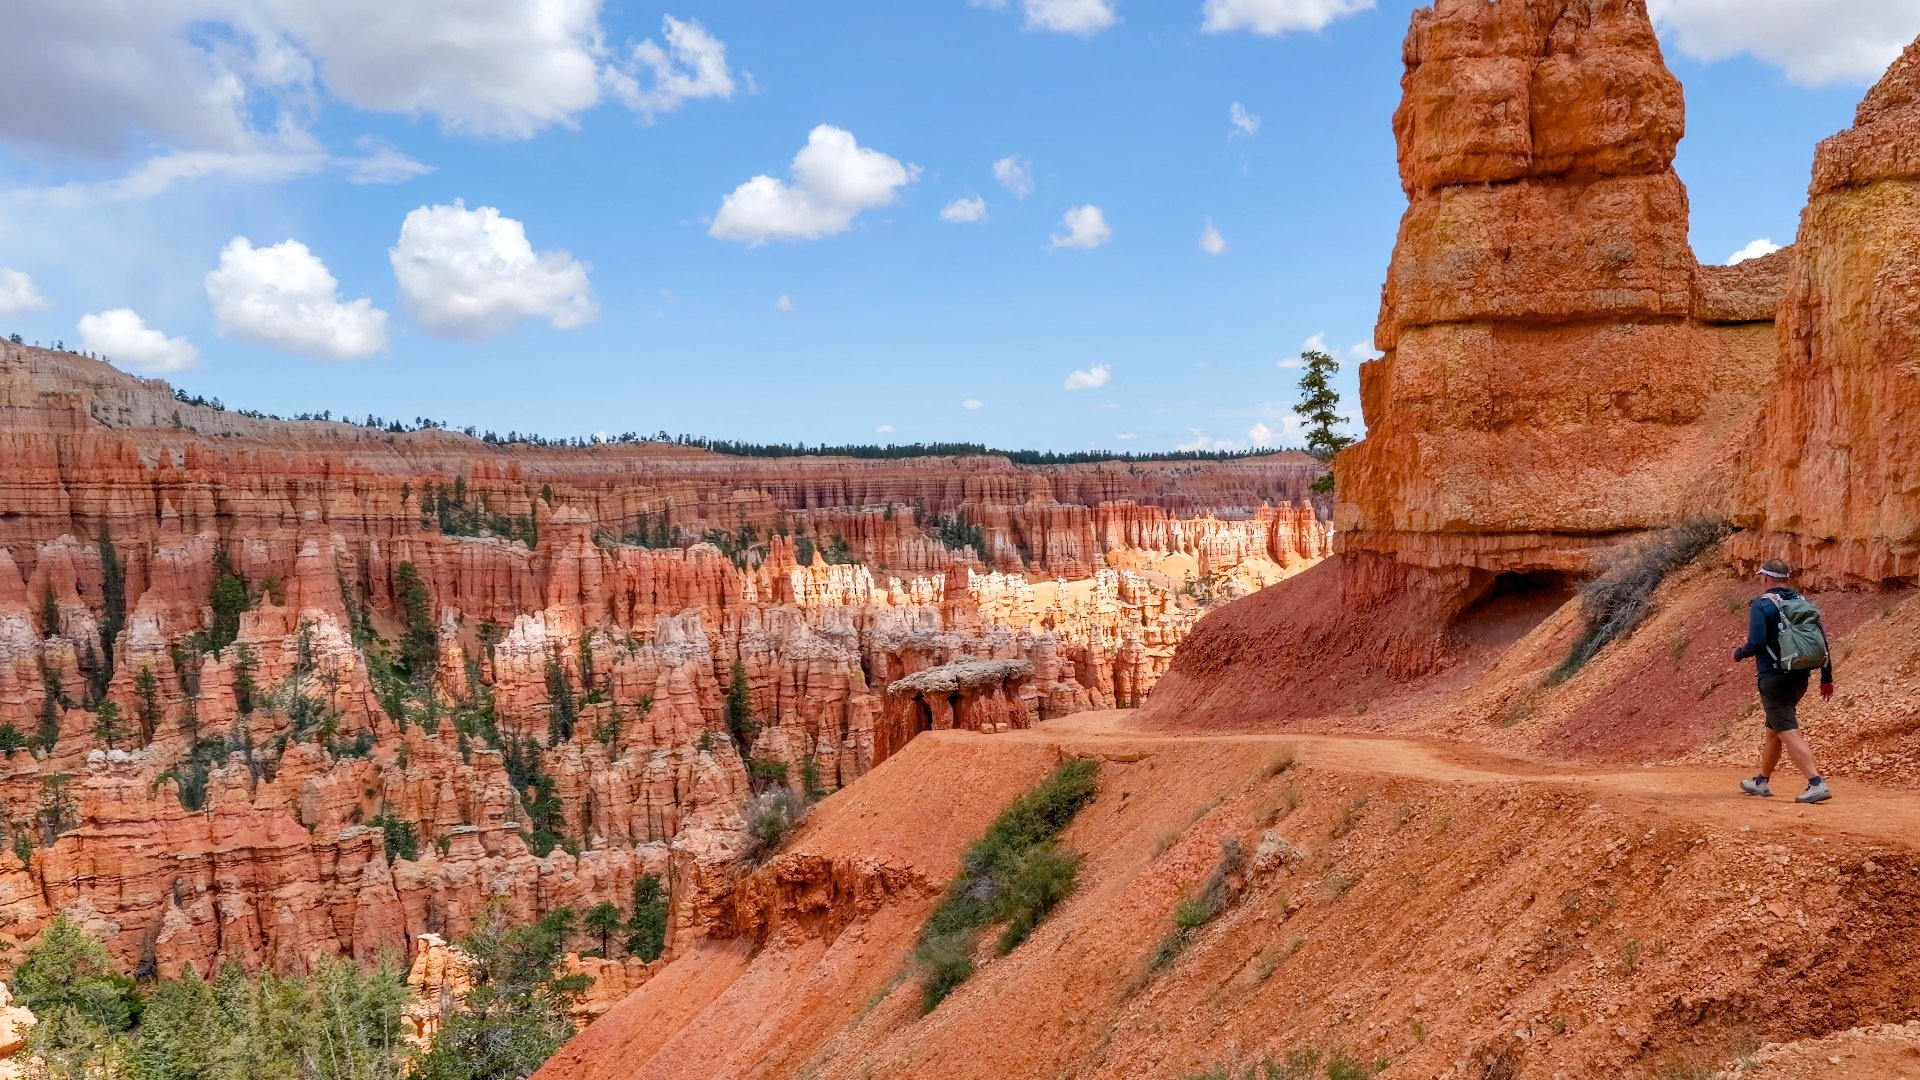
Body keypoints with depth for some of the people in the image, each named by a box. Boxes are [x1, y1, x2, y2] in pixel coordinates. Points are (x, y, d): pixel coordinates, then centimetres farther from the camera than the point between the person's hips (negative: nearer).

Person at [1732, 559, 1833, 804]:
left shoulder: (1761, 604, -10)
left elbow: (1756, 643, -18)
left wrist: (1739, 653, 3)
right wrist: (1826, 677, 15)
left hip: (1773, 677, -8)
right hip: (1800, 677, 8)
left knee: (1789, 732, -10)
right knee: (1773, 729, 20)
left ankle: (1817, 784, -22)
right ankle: (1762, 782, 31)